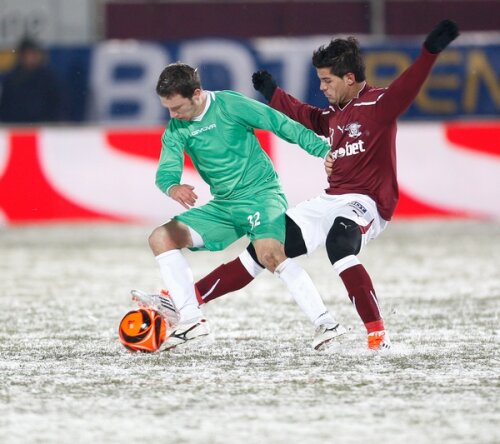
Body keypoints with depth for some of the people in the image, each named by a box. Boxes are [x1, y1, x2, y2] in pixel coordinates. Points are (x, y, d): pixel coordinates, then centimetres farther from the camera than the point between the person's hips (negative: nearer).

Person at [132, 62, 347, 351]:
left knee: (269, 253, -32)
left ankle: (326, 323, -28)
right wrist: (173, 188, -33)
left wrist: (327, 152, -13)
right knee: (161, 238, -4)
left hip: (262, 194, -7)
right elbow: (166, 171, -8)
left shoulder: (230, 105, -13)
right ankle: (191, 319, -9)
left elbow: (283, 125, -9)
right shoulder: (176, 129, 2)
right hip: (223, 206, 7)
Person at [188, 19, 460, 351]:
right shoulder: (334, 114, 16)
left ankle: (378, 334, -40)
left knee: (339, 242, -39)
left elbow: (407, 87, -28)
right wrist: (273, 94, 44)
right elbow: (305, 117, 37)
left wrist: (430, 52, -44)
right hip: (332, 200, 9)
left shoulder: (378, 104, -9)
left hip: (367, 203, -9)